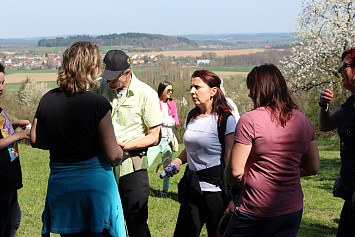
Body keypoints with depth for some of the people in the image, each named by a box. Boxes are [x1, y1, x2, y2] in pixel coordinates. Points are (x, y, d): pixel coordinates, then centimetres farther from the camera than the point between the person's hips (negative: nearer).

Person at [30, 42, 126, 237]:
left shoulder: (48, 100, -3)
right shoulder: (98, 104, -17)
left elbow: (35, 140, 11)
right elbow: (113, 155, -14)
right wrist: (120, 152, 7)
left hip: (59, 183, 5)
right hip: (95, 183, -5)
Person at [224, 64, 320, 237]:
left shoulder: (250, 120, -14)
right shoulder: (303, 121, 4)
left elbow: (235, 171, -14)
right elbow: (313, 168, 12)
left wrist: (233, 183, 7)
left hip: (257, 213, -6)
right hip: (293, 211, 6)